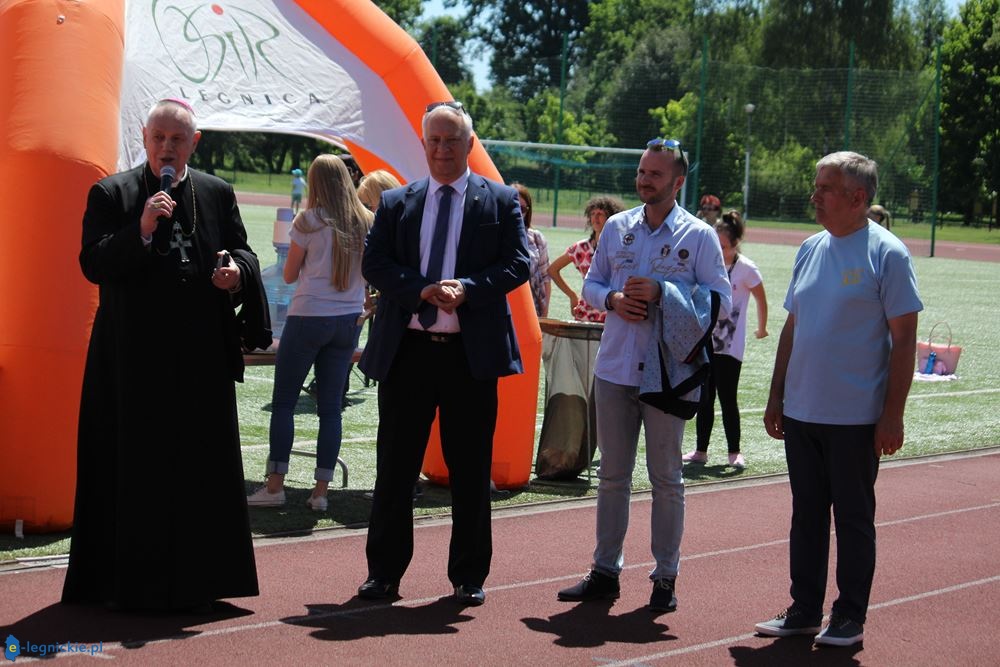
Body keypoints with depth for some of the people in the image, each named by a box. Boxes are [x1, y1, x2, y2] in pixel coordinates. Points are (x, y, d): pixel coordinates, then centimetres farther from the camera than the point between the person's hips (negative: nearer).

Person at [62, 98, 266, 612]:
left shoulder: (217, 194, 12)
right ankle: (131, 583, 5)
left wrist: (237, 271, -6)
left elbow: (242, 252, 17)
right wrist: (141, 231, -19)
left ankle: (193, 582, 14)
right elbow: (93, 264, -6)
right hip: (133, 357, -3)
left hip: (201, 358, 3)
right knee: (135, 469, -1)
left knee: (201, 469, 5)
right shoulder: (110, 194, 2)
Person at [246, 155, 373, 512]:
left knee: (283, 402, 4)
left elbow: (289, 275, 1)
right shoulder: (367, 223, 3)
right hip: (348, 321, 4)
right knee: (331, 407, 6)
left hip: (308, 318, -4)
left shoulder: (308, 222, -8)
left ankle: (275, 486, 2)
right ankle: (321, 490, 6)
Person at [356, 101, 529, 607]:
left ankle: (468, 576, 16)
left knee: (470, 469, 5)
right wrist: (423, 291, -15)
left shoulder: (501, 202, 6)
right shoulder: (396, 203, 10)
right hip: (406, 350, 1)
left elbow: (517, 264, -2)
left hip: (472, 352, -1)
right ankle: (384, 571, 15)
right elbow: (374, 264, 1)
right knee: (395, 466, 5)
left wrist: (466, 289, -18)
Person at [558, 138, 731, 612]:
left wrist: (662, 293, -17)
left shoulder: (699, 236, -2)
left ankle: (665, 577, 11)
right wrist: (612, 298, -8)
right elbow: (591, 283, 15)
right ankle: (605, 572, 16)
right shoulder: (616, 227, 9)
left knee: (666, 478, 3)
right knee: (612, 475, 9)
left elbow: (720, 300, -6)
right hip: (614, 369, 4)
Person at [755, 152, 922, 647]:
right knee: (807, 514, 12)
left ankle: (849, 618, 14)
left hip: (855, 419, -6)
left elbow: (904, 338, -11)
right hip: (800, 414, 6)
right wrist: (776, 397, 13)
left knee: (853, 516, 4)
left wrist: (893, 415, -14)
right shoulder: (811, 249, 10)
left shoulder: (886, 253, -10)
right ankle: (805, 611, 22)